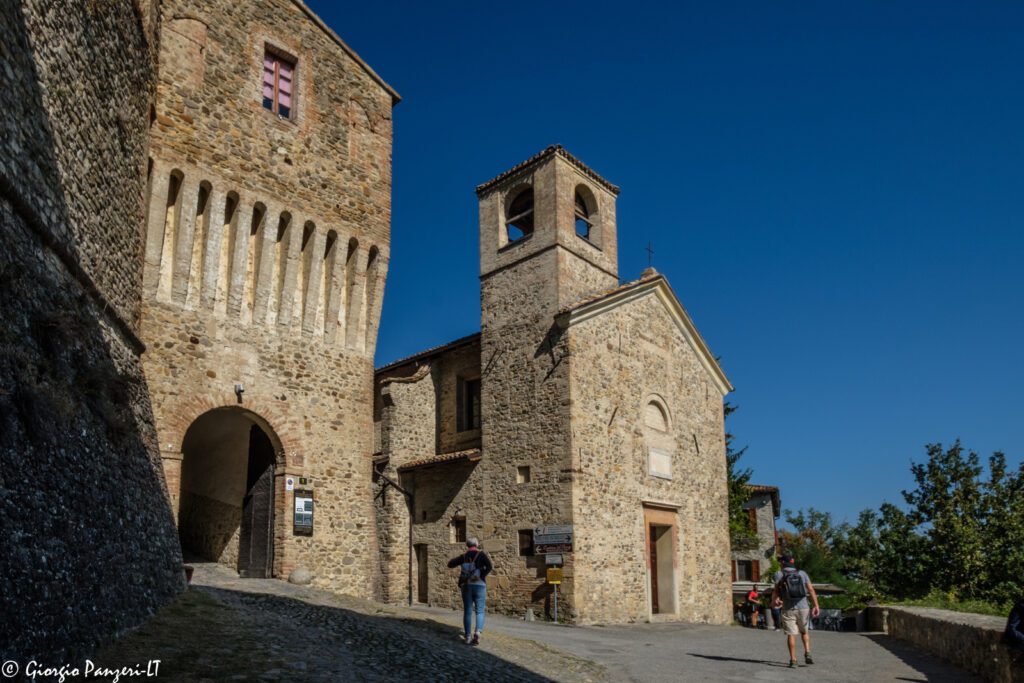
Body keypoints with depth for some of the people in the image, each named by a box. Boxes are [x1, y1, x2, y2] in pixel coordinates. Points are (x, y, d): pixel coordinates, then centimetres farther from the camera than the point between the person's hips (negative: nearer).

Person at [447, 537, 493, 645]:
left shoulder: (463, 556, 6)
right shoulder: (481, 554, -4)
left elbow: (450, 564, 15)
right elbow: (490, 566, -20)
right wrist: (482, 576, -6)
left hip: (466, 586, 3)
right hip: (479, 586, -3)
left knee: (467, 612, 10)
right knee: (479, 612, 2)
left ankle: (468, 637, 7)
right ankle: (478, 632, -21)